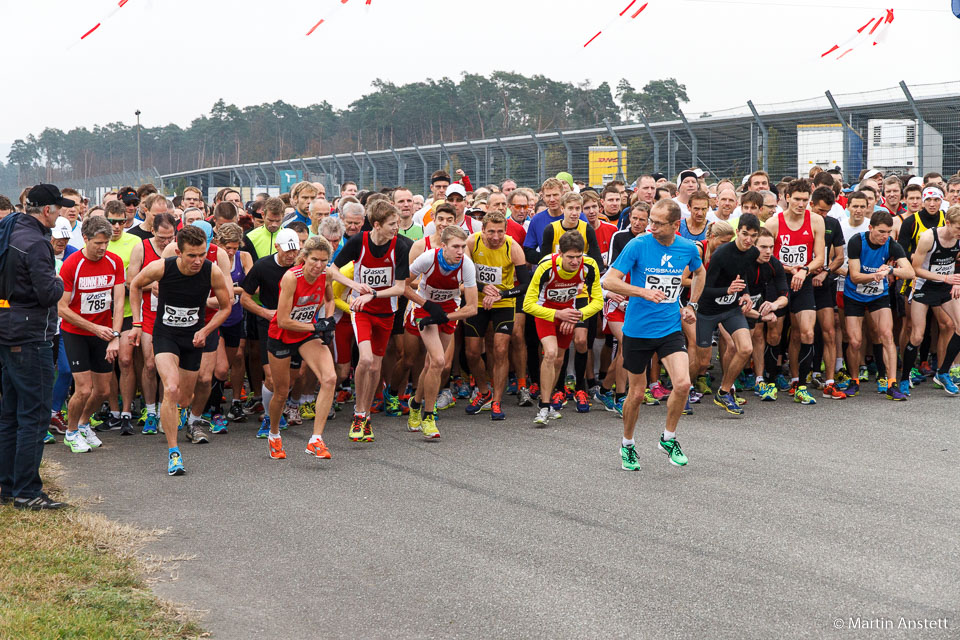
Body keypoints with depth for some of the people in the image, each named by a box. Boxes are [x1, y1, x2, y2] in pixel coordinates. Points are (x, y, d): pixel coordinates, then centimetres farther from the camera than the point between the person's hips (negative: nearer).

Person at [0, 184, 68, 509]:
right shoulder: (35, 242, -18)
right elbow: (48, 293, -22)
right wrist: (59, 283, -2)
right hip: (30, 336, -10)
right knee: (34, 415, -4)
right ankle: (26, 492, -1)